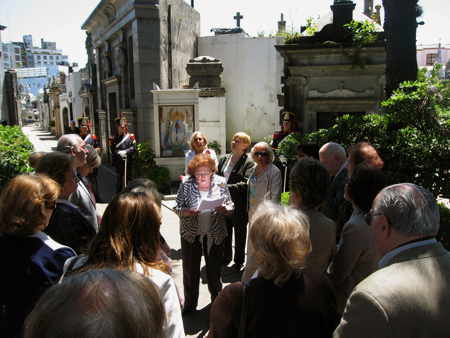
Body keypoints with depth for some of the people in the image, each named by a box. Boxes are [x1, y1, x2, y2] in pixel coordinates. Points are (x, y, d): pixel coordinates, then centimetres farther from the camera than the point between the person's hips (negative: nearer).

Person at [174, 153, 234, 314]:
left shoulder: (220, 182, -4)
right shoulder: (186, 184, -7)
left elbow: (230, 207, 1)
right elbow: (177, 208, -3)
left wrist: (224, 210, -21)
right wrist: (188, 212, -24)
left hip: (215, 234, 0)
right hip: (190, 233, 0)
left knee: (215, 270, 13)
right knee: (190, 270, 11)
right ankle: (190, 303, 34)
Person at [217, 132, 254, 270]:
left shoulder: (248, 162, -10)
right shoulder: (223, 159, 9)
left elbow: (246, 184, -18)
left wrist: (227, 187, -24)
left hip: (239, 203, -5)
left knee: (239, 232, 11)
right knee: (225, 230, 17)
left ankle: (239, 260, 27)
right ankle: (225, 256, 35)